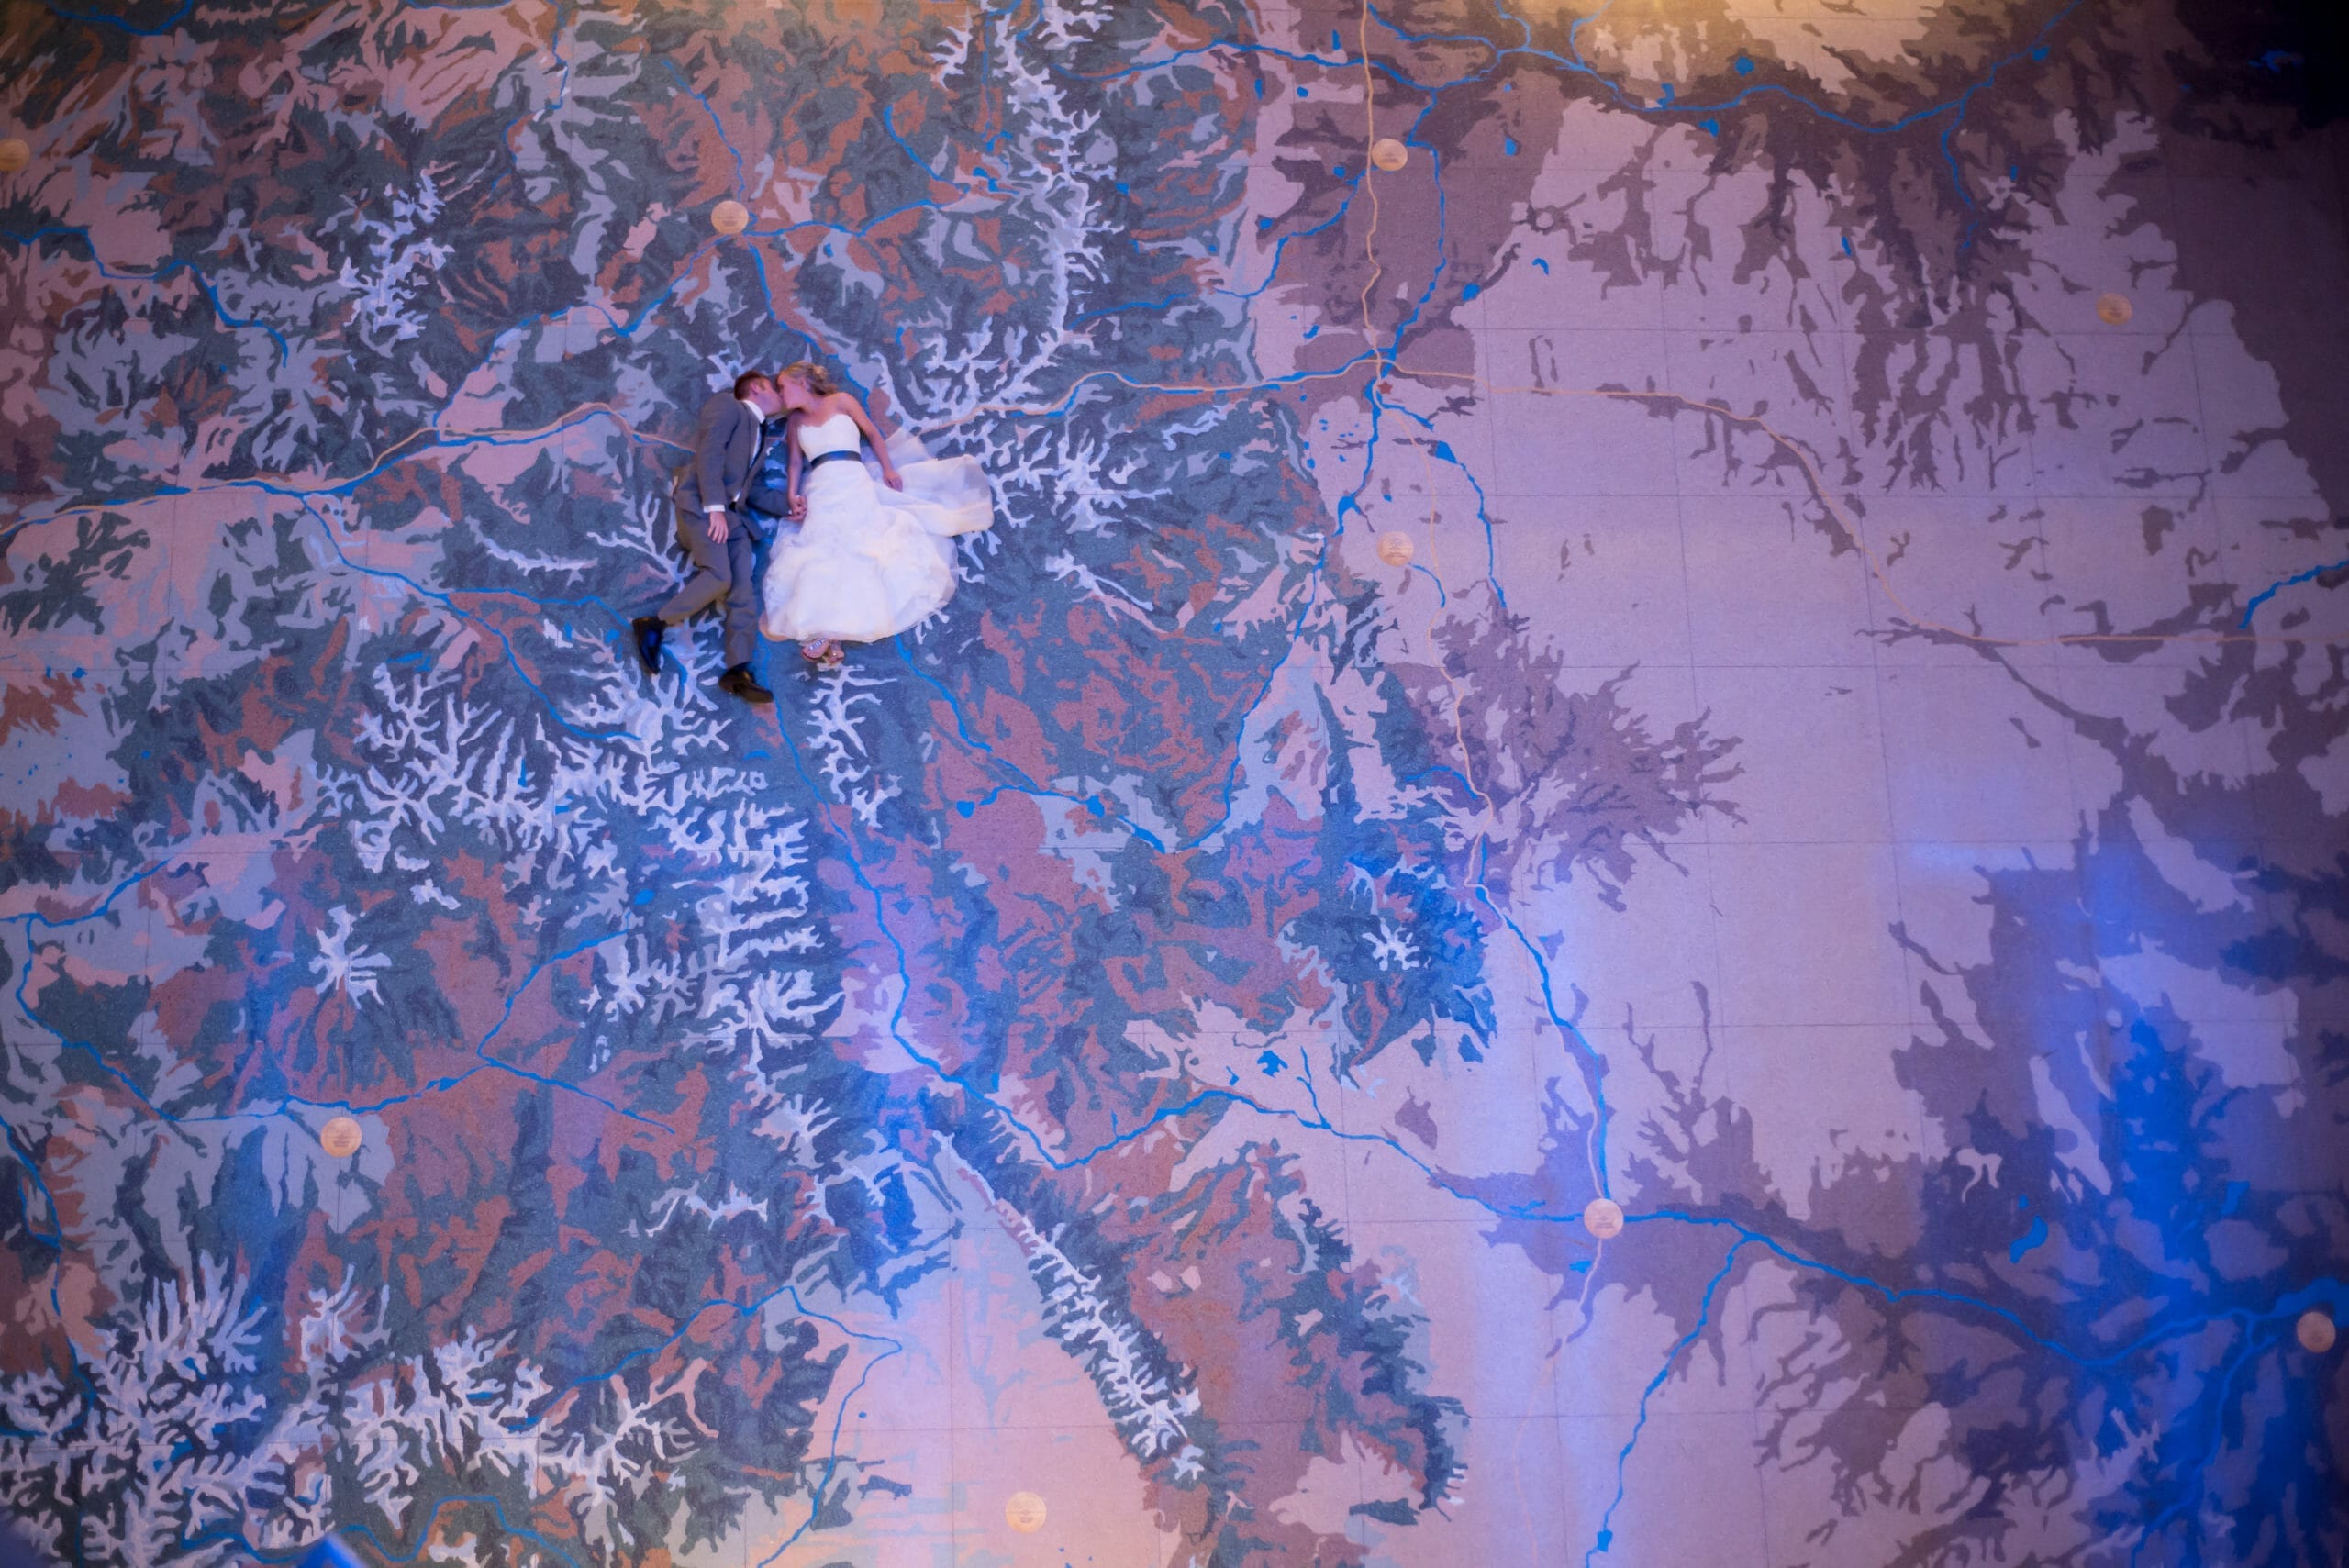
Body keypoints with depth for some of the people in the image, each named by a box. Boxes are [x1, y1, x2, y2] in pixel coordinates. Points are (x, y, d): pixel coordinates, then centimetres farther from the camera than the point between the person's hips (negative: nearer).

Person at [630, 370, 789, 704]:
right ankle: (654, 625, -9)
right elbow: (710, 451, -11)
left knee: (745, 587, -10)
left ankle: (738, 670, -14)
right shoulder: (728, 405, 4)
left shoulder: (759, 434, 28)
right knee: (720, 577, -24)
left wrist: (787, 503, 12)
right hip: (702, 504, -8)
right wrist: (715, 507, -22)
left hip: (733, 514, 8)